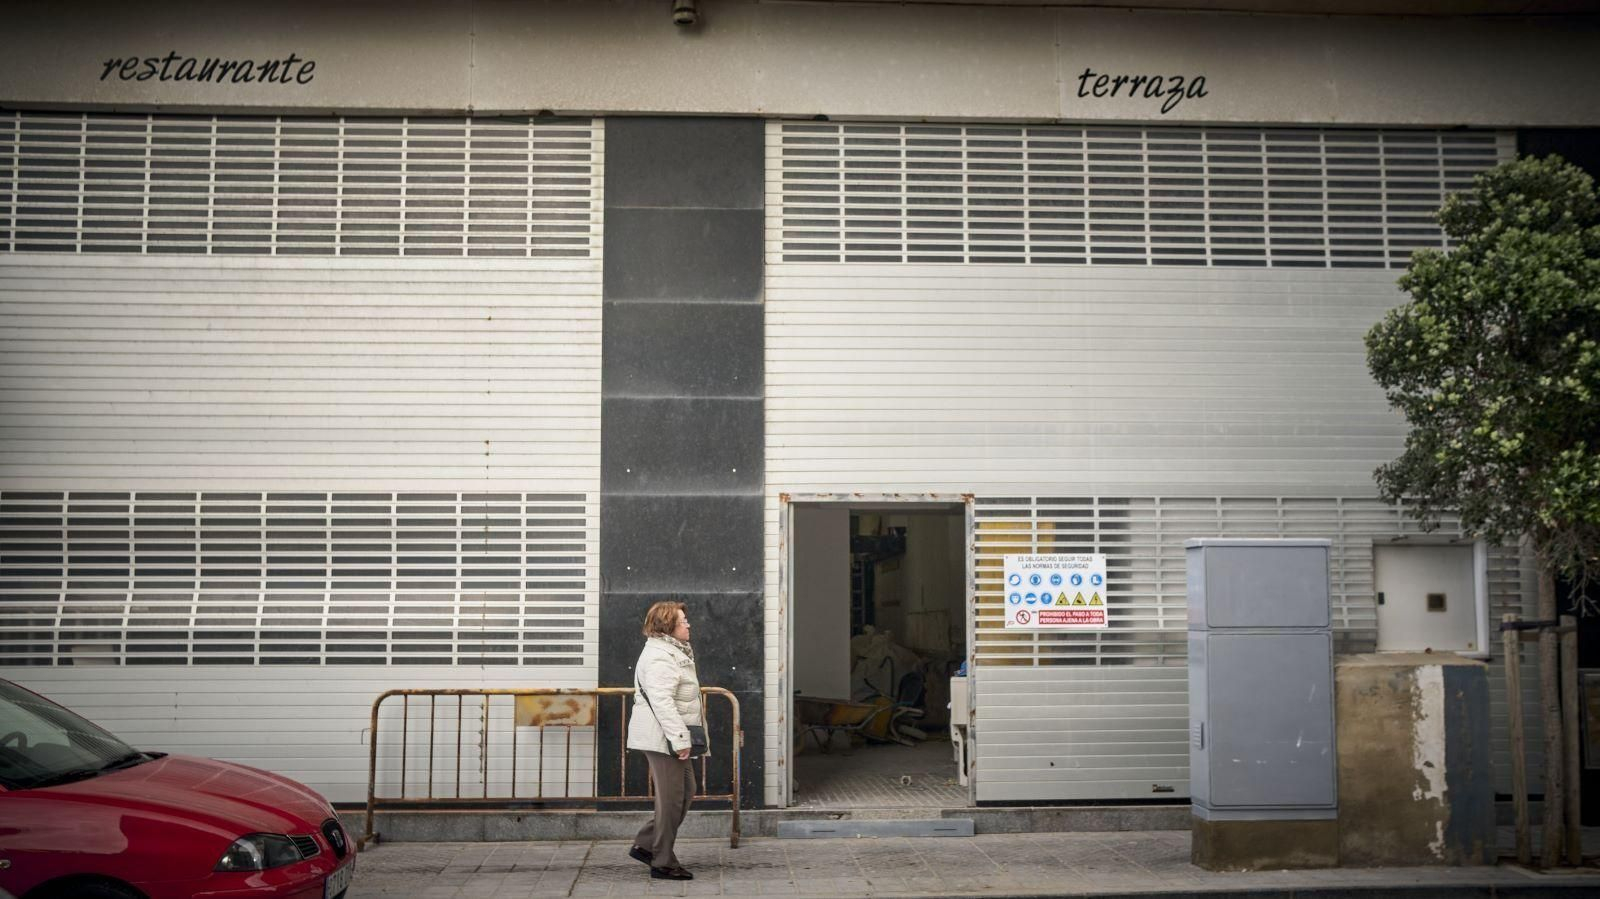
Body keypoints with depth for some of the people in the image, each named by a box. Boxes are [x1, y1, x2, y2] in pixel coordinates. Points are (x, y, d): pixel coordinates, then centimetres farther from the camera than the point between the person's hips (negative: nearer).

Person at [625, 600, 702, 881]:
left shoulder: (674, 652, 17)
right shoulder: (658, 658, -18)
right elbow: (662, 702, -25)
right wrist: (679, 739, -28)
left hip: (671, 739, 11)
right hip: (662, 738, -11)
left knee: (686, 791, 14)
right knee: (671, 798, -3)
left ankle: (645, 845, 20)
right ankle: (663, 863, 7)